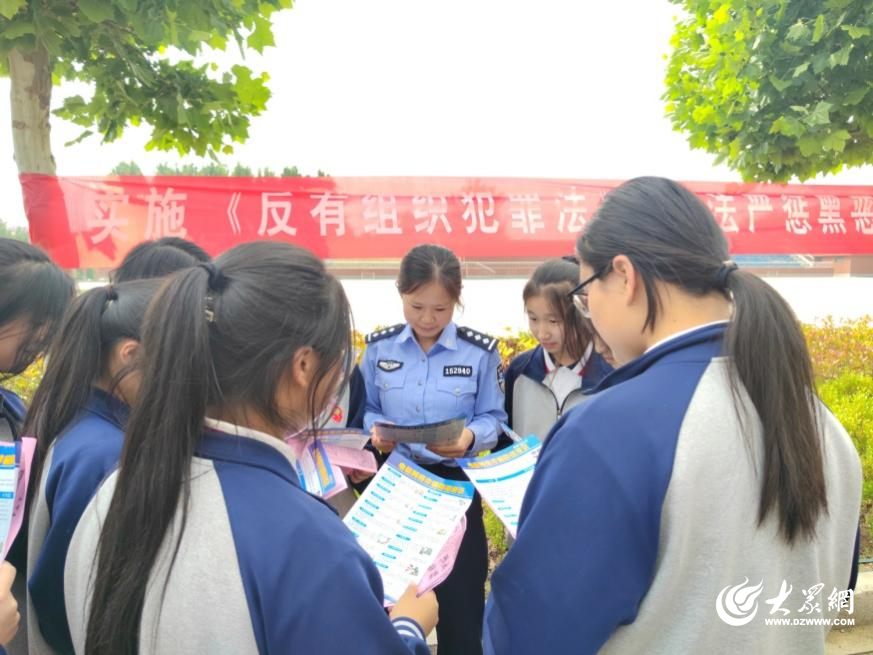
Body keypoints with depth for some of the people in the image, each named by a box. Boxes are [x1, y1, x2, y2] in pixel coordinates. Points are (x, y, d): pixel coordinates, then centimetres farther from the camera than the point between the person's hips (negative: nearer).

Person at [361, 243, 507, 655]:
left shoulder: (480, 352, -8)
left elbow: (493, 419, -5)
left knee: (460, 604, 10)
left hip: (454, 482, -2)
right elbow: (369, 410, 6)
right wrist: (376, 431, -15)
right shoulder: (379, 347, -1)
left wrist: (470, 437, -26)